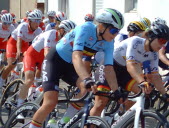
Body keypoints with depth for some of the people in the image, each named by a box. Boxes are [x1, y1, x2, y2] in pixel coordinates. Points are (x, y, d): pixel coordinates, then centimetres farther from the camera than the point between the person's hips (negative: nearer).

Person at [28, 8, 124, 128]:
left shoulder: (108, 43, -12)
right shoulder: (86, 29, -30)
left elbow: (109, 68, -14)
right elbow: (76, 57, -41)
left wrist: (117, 91, -25)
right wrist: (87, 80, -55)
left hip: (70, 66, 6)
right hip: (55, 60, -6)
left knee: (88, 88, -23)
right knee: (50, 103, -18)